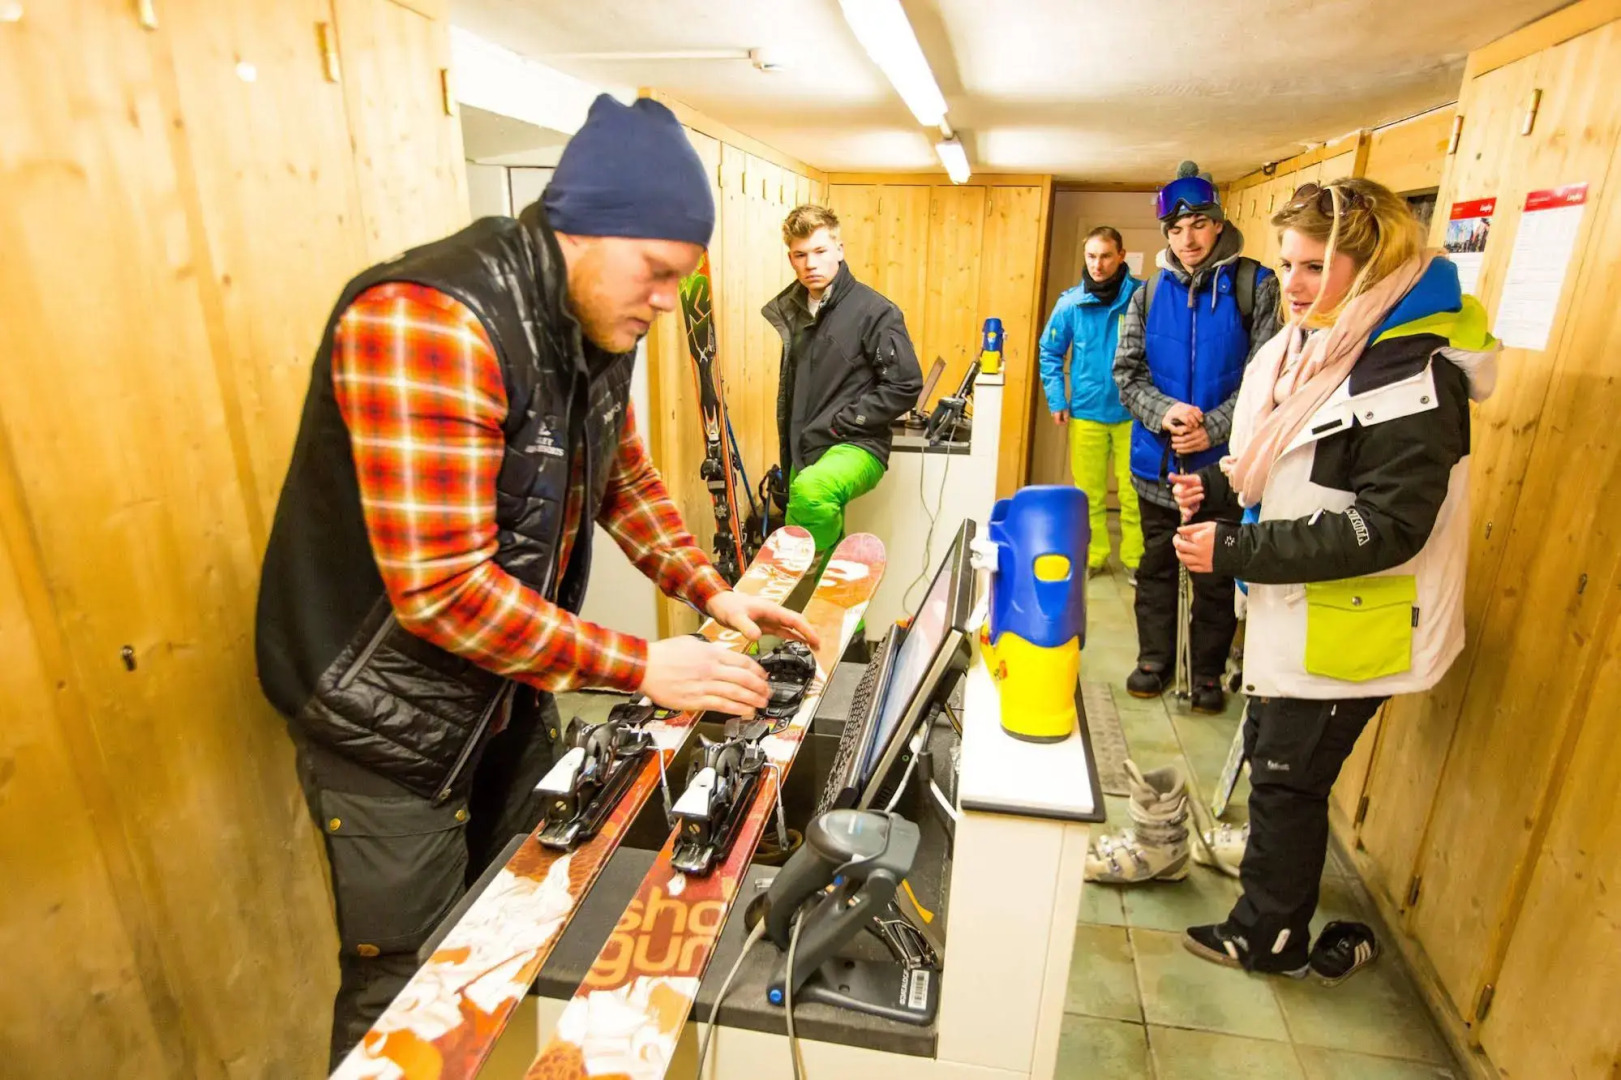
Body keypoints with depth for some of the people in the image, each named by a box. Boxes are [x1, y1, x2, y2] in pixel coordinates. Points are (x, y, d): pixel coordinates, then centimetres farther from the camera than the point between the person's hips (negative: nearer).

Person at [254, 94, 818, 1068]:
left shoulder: (597, 326, -1)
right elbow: (439, 589, -32)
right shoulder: (424, 322, -29)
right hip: (388, 714, -7)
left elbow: (624, 475, 10)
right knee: (410, 986, 10)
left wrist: (712, 591, -2)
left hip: (511, 688, 8)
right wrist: (642, 668, -27)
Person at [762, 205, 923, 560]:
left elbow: (905, 387, -12)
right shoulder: (792, 310, 12)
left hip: (855, 446, -7)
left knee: (811, 489, -38)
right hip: (804, 451, 7)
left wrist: (838, 424, -13)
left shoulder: (874, 311, -8)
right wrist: (787, 456, 16)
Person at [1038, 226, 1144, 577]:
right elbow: (1050, 352, 8)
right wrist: (1056, 400, 2)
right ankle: (1092, 556, 25)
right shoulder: (1070, 302, -3)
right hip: (1086, 412, 2)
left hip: (1133, 412, -1)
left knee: (1134, 492, 2)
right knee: (1088, 492, 10)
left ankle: (1135, 558, 18)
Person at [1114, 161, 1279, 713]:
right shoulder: (1149, 294, 5)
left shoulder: (1255, 286, -4)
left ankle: (1208, 672, 28)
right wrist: (1164, 413, -16)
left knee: (1216, 575, 10)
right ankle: (1154, 659, 33)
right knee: (1156, 566, 16)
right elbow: (1126, 370, 1)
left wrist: (1213, 428, -20)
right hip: (1157, 459, 3)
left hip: (1222, 461, -3)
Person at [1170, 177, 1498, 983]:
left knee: (1287, 778, 6)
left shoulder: (1412, 375, -22)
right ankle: (1268, 862, 46)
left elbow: (1387, 528, -26)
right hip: (1290, 606, 8)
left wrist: (1234, 549, -26)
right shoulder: (1311, 344, 5)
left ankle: (1270, 938, 27)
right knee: (1270, 758, 22)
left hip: (1345, 625, -8)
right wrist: (1219, 484, -1)